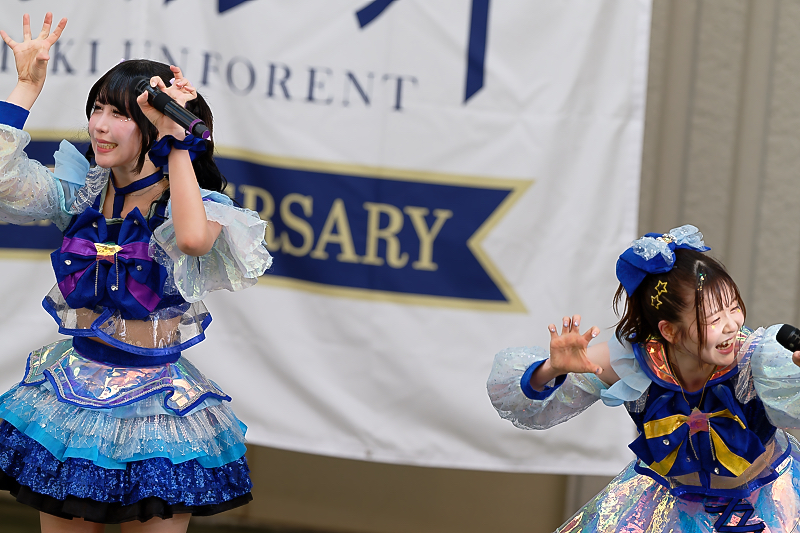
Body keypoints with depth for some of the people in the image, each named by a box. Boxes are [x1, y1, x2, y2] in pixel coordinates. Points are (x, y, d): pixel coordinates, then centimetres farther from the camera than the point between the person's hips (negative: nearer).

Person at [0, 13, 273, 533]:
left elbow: (192, 238, -35)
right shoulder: (81, 192, 3)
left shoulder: (186, 202, -10)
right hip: (73, 389, 4)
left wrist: (176, 138, -28)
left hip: (153, 403, -4)